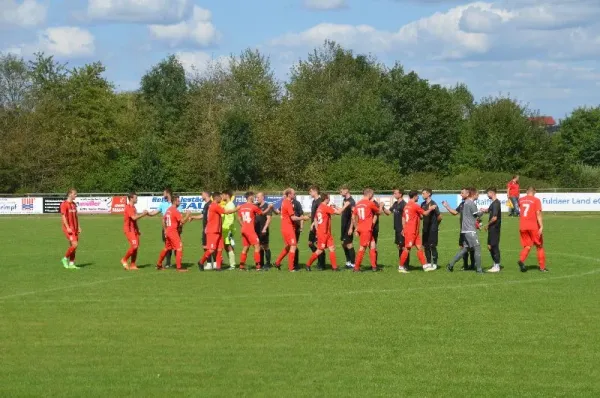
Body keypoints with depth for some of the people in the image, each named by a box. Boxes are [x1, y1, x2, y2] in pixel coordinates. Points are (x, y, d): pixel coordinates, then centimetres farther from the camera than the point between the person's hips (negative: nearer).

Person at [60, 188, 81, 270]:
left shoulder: (74, 204, 14)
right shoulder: (64, 204, -10)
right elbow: (63, 217, -15)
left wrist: (78, 227, 14)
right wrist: (67, 228, -20)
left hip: (74, 228, 8)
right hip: (68, 228, -8)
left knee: (73, 246, 6)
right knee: (74, 244, -17)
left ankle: (71, 264, 10)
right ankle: (65, 258, 0)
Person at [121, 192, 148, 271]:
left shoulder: (133, 207, 15)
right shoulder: (128, 207, -15)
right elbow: (134, 217, -26)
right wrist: (143, 214, -17)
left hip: (134, 229, 9)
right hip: (129, 229, -9)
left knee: (136, 247, 5)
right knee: (134, 246, -16)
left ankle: (132, 265, 9)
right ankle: (124, 260, 0)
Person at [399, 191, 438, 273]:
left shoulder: (407, 206, 11)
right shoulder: (415, 205, -14)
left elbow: (403, 218, 16)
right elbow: (425, 213, -7)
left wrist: (404, 228, 20)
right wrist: (430, 209, 10)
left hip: (415, 232, 9)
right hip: (411, 231, -9)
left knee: (420, 247, 10)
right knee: (407, 249, -4)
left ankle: (425, 265, 11)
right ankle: (401, 267, 2)